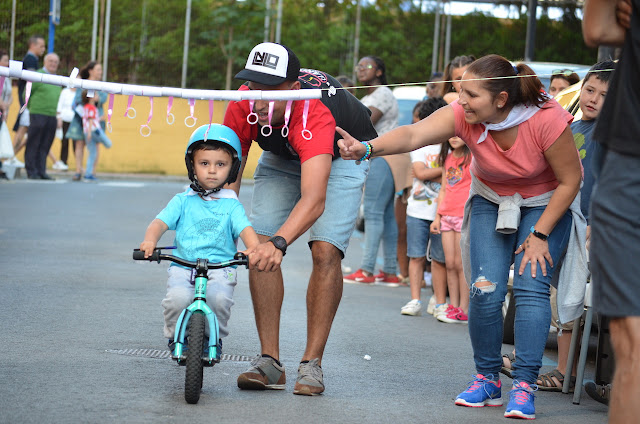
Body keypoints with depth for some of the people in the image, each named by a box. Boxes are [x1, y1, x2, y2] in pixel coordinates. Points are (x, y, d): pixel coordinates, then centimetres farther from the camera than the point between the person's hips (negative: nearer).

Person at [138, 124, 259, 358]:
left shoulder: (231, 205, 7)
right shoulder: (183, 201, 10)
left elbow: (245, 229, -8)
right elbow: (160, 222, -2)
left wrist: (255, 249, -32)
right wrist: (149, 241, -25)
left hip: (220, 269, -1)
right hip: (183, 266, 1)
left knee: (219, 297, -31)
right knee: (177, 298, -29)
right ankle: (176, 337, 4)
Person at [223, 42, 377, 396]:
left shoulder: (314, 116, -45)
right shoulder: (243, 107, -31)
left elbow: (313, 199, -56)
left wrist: (279, 243, -71)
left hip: (343, 154, -4)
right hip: (281, 156, 4)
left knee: (325, 251, -20)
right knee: (259, 246, -12)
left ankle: (312, 363, -9)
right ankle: (269, 360, -4)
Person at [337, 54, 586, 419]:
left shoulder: (546, 119, -32)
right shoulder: (462, 116, -24)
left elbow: (570, 181, -20)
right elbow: (413, 135, -40)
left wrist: (540, 235, -19)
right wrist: (369, 148, -58)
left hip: (548, 204, -3)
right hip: (492, 200, 3)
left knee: (531, 286, -17)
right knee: (485, 291, -10)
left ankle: (524, 387, -14)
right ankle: (487, 379, 7)